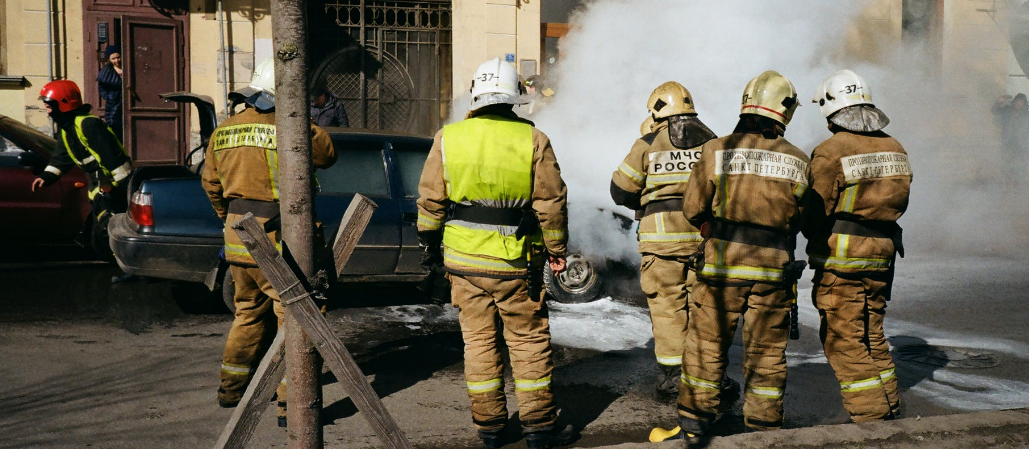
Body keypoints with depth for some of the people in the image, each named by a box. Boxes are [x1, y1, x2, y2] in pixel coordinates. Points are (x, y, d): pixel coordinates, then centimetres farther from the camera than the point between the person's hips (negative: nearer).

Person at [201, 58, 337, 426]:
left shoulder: (223, 131, 8)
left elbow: (211, 182, 17)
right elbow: (328, 154, 0)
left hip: (237, 240, 7)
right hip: (277, 242, -7)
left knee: (249, 313, 23)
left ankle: (232, 388, 32)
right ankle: (291, 402, 0)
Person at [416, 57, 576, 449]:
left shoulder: (448, 138, -2)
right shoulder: (533, 140, -6)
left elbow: (430, 200, 2)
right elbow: (551, 202, -4)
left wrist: (430, 242, 16)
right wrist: (557, 249, 8)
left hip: (464, 259, 2)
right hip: (516, 262, -2)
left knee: (479, 340, 11)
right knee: (529, 341, 9)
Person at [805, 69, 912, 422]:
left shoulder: (830, 152, -16)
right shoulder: (895, 149, 5)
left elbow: (814, 215, -13)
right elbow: (897, 204, 13)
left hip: (840, 262, -7)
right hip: (881, 258, 7)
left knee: (844, 341, 2)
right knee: (872, 337, 19)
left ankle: (871, 417, 3)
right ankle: (890, 412, 28)